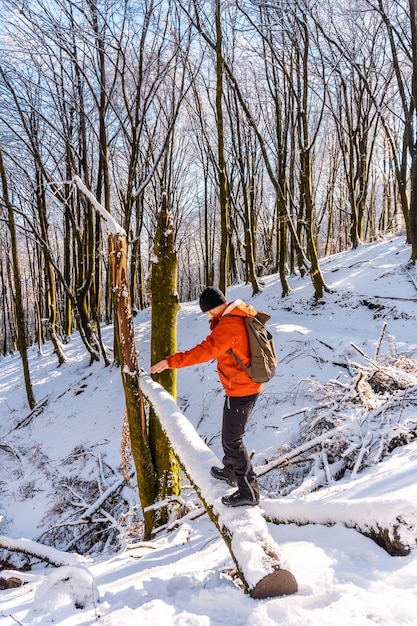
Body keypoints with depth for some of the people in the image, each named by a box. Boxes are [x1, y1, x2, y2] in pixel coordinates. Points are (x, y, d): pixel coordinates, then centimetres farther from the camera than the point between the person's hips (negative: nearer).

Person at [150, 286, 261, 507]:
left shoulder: (229, 324, -24)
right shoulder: (243, 314, 6)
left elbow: (205, 350, -33)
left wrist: (171, 362, -32)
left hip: (239, 389, -10)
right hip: (250, 385, 10)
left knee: (232, 439, 0)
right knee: (231, 433, 25)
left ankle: (249, 491, 10)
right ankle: (231, 471, 44)